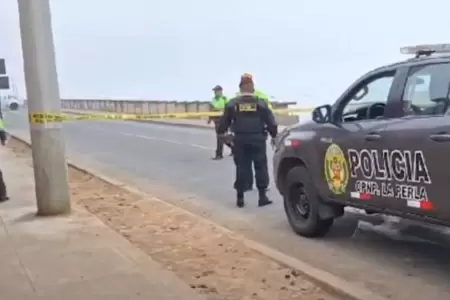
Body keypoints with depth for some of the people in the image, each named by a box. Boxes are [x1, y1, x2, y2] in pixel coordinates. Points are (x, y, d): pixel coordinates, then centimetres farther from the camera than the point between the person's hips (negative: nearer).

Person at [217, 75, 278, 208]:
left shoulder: (232, 103, 1)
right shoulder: (261, 103, 0)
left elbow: (224, 121, 6)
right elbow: (271, 122, 2)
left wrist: (220, 132, 24)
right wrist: (274, 135, 16)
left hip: (240, 139, 1)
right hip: (257, 139, -1)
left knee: (242, 167, 7)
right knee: (261, 167, 6)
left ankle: (240, 197, 8)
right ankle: (262, 196, 6)